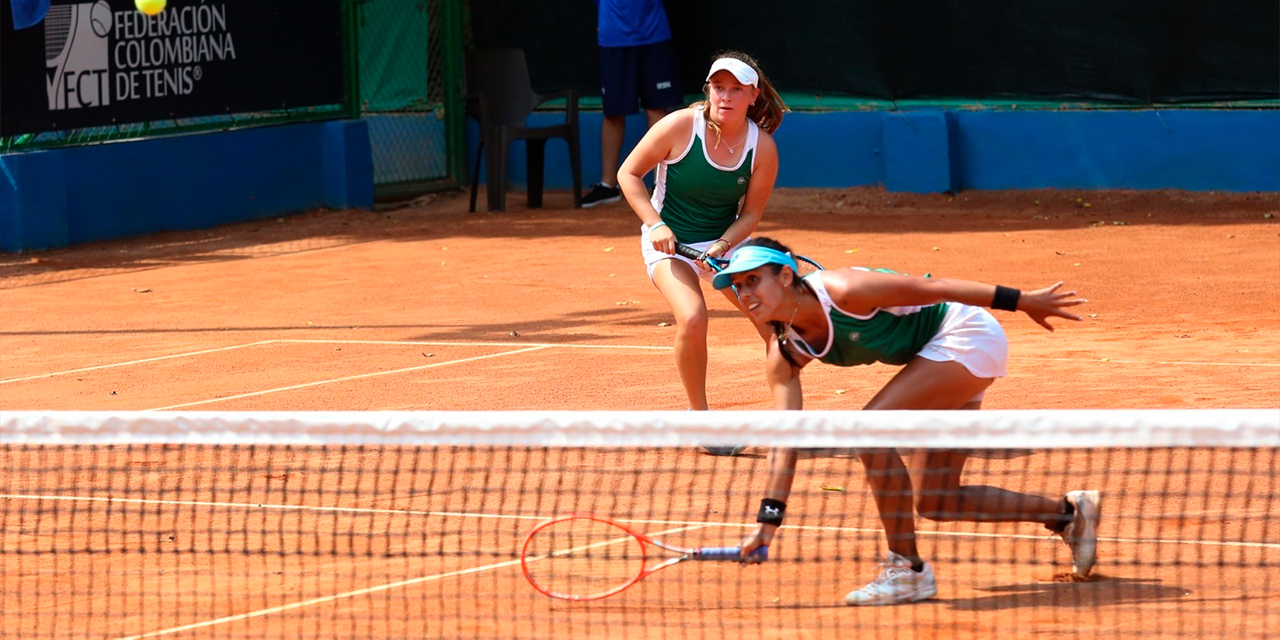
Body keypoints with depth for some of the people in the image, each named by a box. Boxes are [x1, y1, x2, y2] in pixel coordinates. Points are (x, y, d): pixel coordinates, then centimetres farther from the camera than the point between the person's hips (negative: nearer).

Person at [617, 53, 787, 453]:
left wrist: (721, 247, -21)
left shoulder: (762, 146, -11)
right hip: (670, 241, -3)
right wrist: (655, 224, -20)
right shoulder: (681, 126, -19)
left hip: (726, 242, 4)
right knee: (692, 319, -28)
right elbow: (629, 173, -8)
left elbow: (751, 213, -3)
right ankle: (699, 418, -8)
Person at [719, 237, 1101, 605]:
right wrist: (769, 518, -12)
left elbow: (934, 288, -21)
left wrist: (1022, 301, -16)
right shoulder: (784, 352, -4)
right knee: (933, 503, 9)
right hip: (943, 357, 9)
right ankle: (1068, 512, 26)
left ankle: (908, 569, -15)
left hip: (968, 335, -9)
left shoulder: (841, 291, -26)